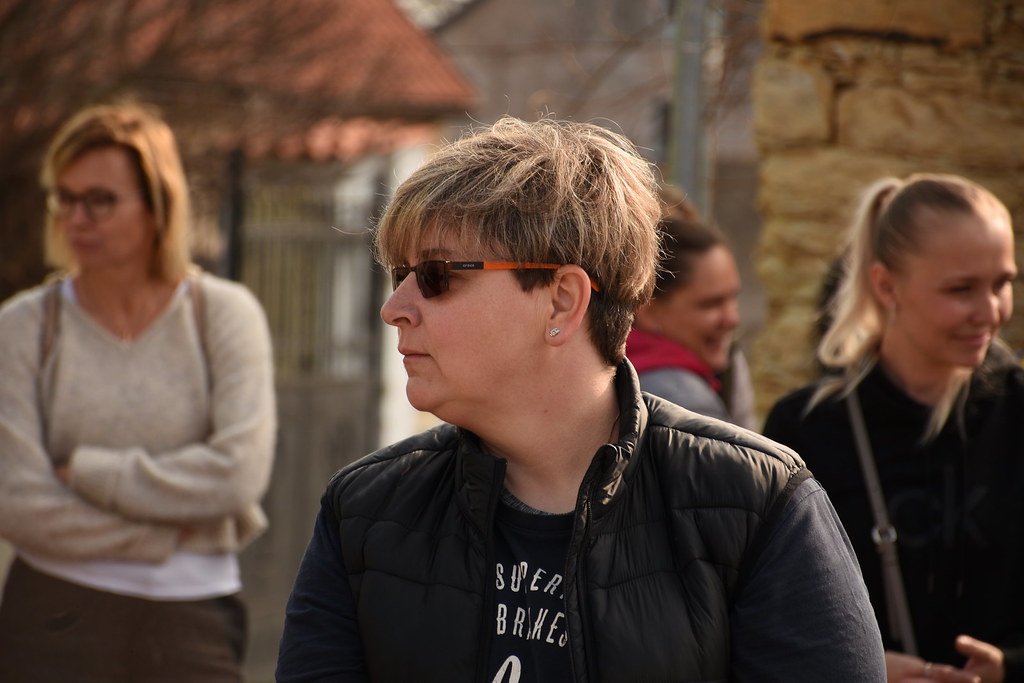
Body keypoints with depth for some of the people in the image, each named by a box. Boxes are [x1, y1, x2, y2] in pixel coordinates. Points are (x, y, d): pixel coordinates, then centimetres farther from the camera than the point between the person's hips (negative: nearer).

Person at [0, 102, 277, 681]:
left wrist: (83, 471, -9)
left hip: (193, 627, 0)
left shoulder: (226, 314, 2)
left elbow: (240, 473, -10)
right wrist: (172, 530, -6)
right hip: (53, 622, 0)